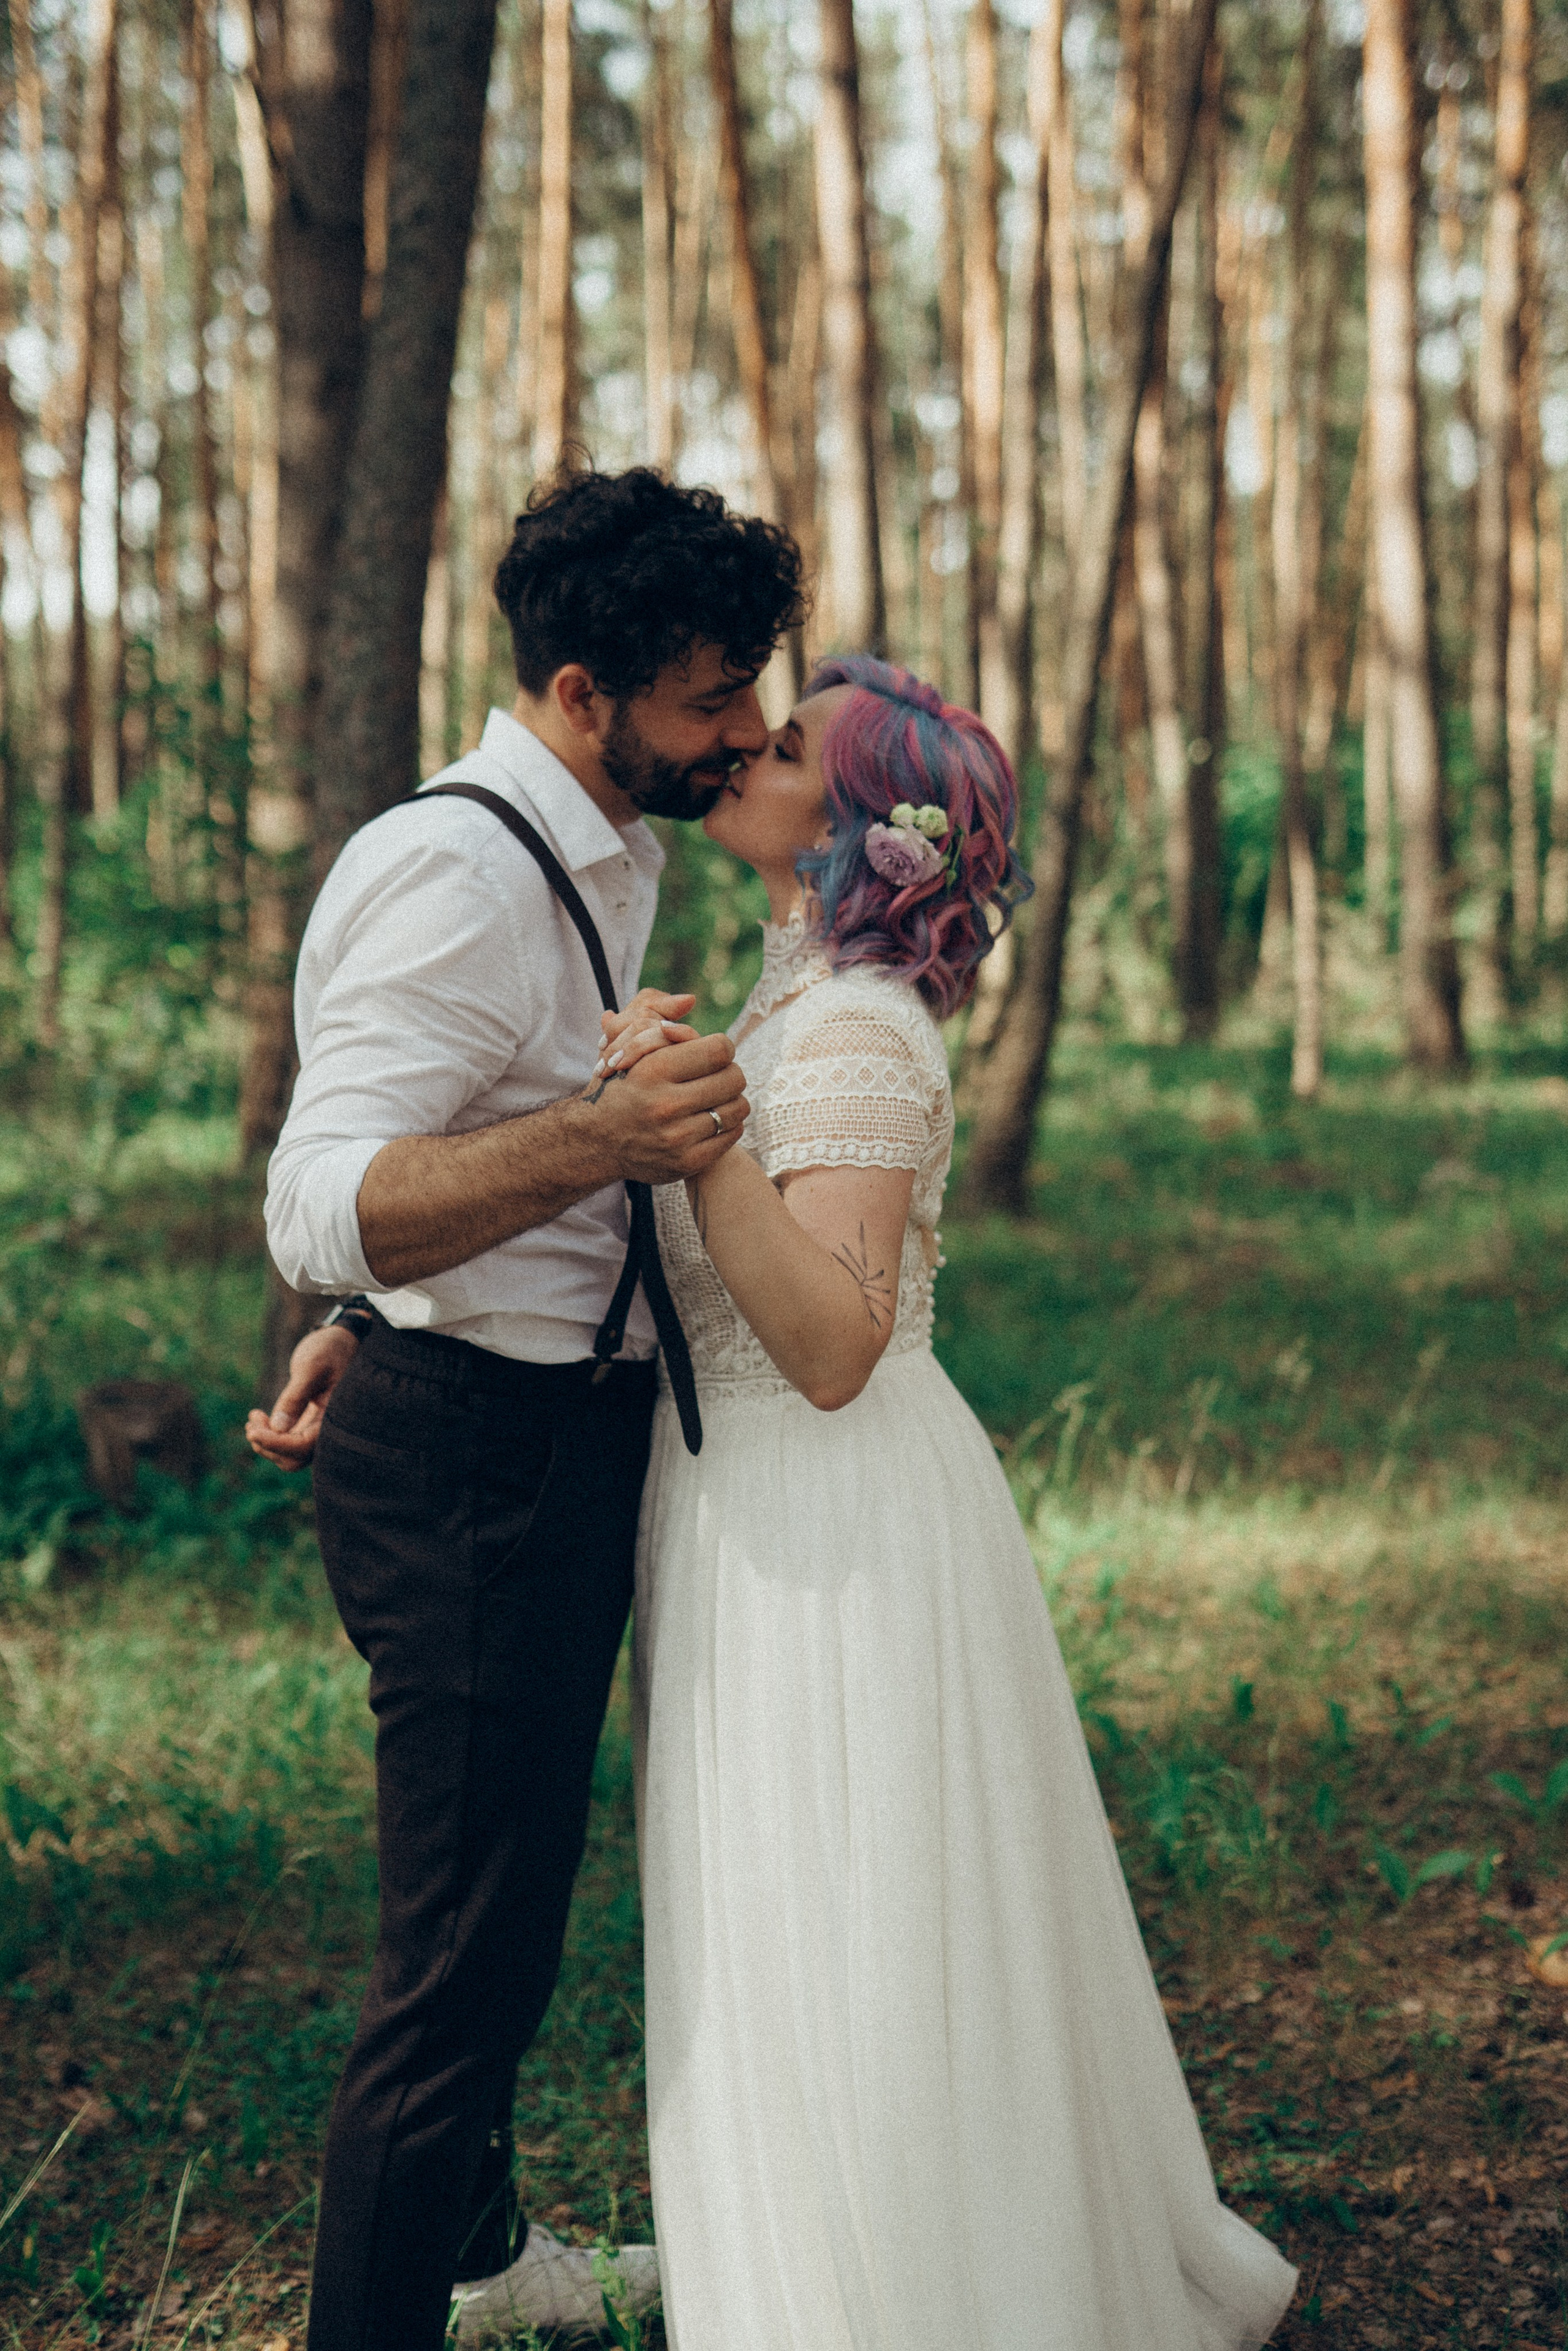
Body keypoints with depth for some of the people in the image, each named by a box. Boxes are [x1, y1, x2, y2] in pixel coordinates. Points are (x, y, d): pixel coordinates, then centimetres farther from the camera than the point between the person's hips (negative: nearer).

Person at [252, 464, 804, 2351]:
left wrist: (365, 1329, 20)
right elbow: (324, 1206, -32)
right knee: (466, 1945, -3)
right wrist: (601, 1139, -45)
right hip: (477, 1468, -11)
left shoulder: (606, 853, 10)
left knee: (504, 1895, 25)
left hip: (552, 1434, 11)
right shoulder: (462, 874, -23)